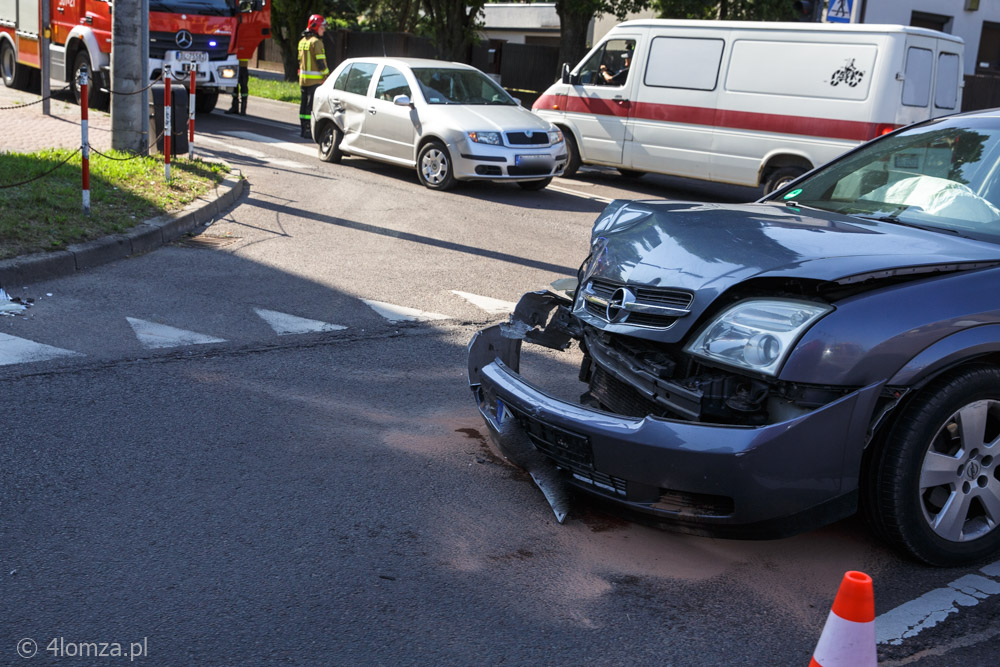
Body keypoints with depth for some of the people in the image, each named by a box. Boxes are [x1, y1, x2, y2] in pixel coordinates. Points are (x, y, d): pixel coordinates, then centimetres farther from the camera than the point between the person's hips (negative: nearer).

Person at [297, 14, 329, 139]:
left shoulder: (302, 41, 14)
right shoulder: (316, 42, -13)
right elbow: (320, 61, -16)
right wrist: (327, 76, -10)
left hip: (303, 77, 9)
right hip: (315, 79, -9)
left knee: (304, 104, 12)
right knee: (311, 105, -7)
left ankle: (304, 129, 17)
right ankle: (308, 131, -8)